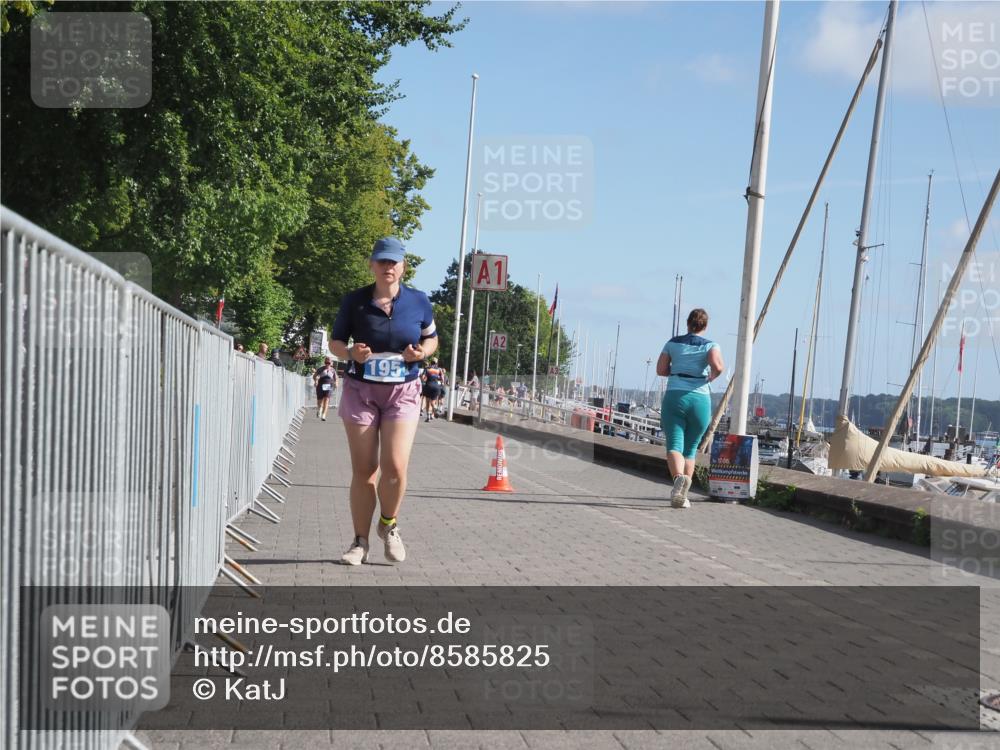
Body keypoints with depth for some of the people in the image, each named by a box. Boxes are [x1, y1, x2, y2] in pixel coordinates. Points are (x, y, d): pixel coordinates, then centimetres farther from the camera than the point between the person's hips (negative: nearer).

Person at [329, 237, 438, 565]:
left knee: (395, 466, -13)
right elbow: (335, 342, 6)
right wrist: (351, 353, -15)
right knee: (363, 470, 2)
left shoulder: (419, 301, 1)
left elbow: (431, 339, 14)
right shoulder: (355, 301, -2)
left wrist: (421, 352, -8)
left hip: (403, 392, 0)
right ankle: (360, 542, 15)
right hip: (360, 390, 0)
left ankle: (389, 525, 15)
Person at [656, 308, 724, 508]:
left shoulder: (673, 343, 10)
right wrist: (711, 377, 5)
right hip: (700, 400, 0)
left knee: (674, 446, -9)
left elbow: (660, 370, 8)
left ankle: (679, 477, -40)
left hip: (674, 397, 0)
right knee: (690, 449, 14)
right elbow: (718, 366, -16)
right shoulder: (710, 345, 4)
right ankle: (682, 495, 6)